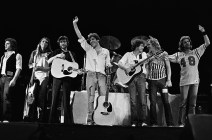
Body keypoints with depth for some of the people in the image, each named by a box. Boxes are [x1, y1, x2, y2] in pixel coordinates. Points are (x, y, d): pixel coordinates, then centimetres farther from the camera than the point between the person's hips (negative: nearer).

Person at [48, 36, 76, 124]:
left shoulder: (71, 54, 15)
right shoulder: (56, 52, 15)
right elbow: (48, 62, 3)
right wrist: (57, 56, -10)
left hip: (67, 77, -1)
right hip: (57, 76, 1)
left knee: (66, 99, -3)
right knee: (54, 99, -2)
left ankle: (68, 121, -1)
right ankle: (53, 120, 4)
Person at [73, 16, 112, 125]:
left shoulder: (105, 51, 17)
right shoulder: (88, 49, 16)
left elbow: (108, 65, 18)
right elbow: (80, 36, 9)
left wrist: (109, 65, -5)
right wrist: (75, 24, 3)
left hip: (101, 75, 0)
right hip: (91, 74, 0)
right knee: (91, 98, -6)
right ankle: (90, 119, -6)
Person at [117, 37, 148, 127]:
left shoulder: (143, 54, 17)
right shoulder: (128, 54, 12)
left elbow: (144, 62, 3)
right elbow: (119, 63, 4)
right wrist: (126, 68, -13)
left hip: (140, 76, 1)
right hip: (130, 77, -1)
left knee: (142, 99, -9)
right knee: (133, 101, -4)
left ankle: (143, 121, -6)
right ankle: (134, 122, 1)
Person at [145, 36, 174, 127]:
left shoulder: (163, 54, 4)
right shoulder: (148, 56, 10)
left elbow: (168, 67, 3)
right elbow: (146, 69, 10)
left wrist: (169, 80, -7)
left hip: (162, 80, -2)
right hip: (152, 81, 2)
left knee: (166, 102, -4)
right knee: (153, 102, -2)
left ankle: (170, 123, 1)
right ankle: (154, 123, 4)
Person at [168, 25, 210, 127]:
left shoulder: (196, 52, 10)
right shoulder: (178, 55, 10)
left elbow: (207, 43, 5)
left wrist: (203, 32, -4)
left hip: (195, 81, 1)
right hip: (184, 82, -1)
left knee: (192, 104, 4)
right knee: (183, 103, 0)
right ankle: (181, 122, 4)